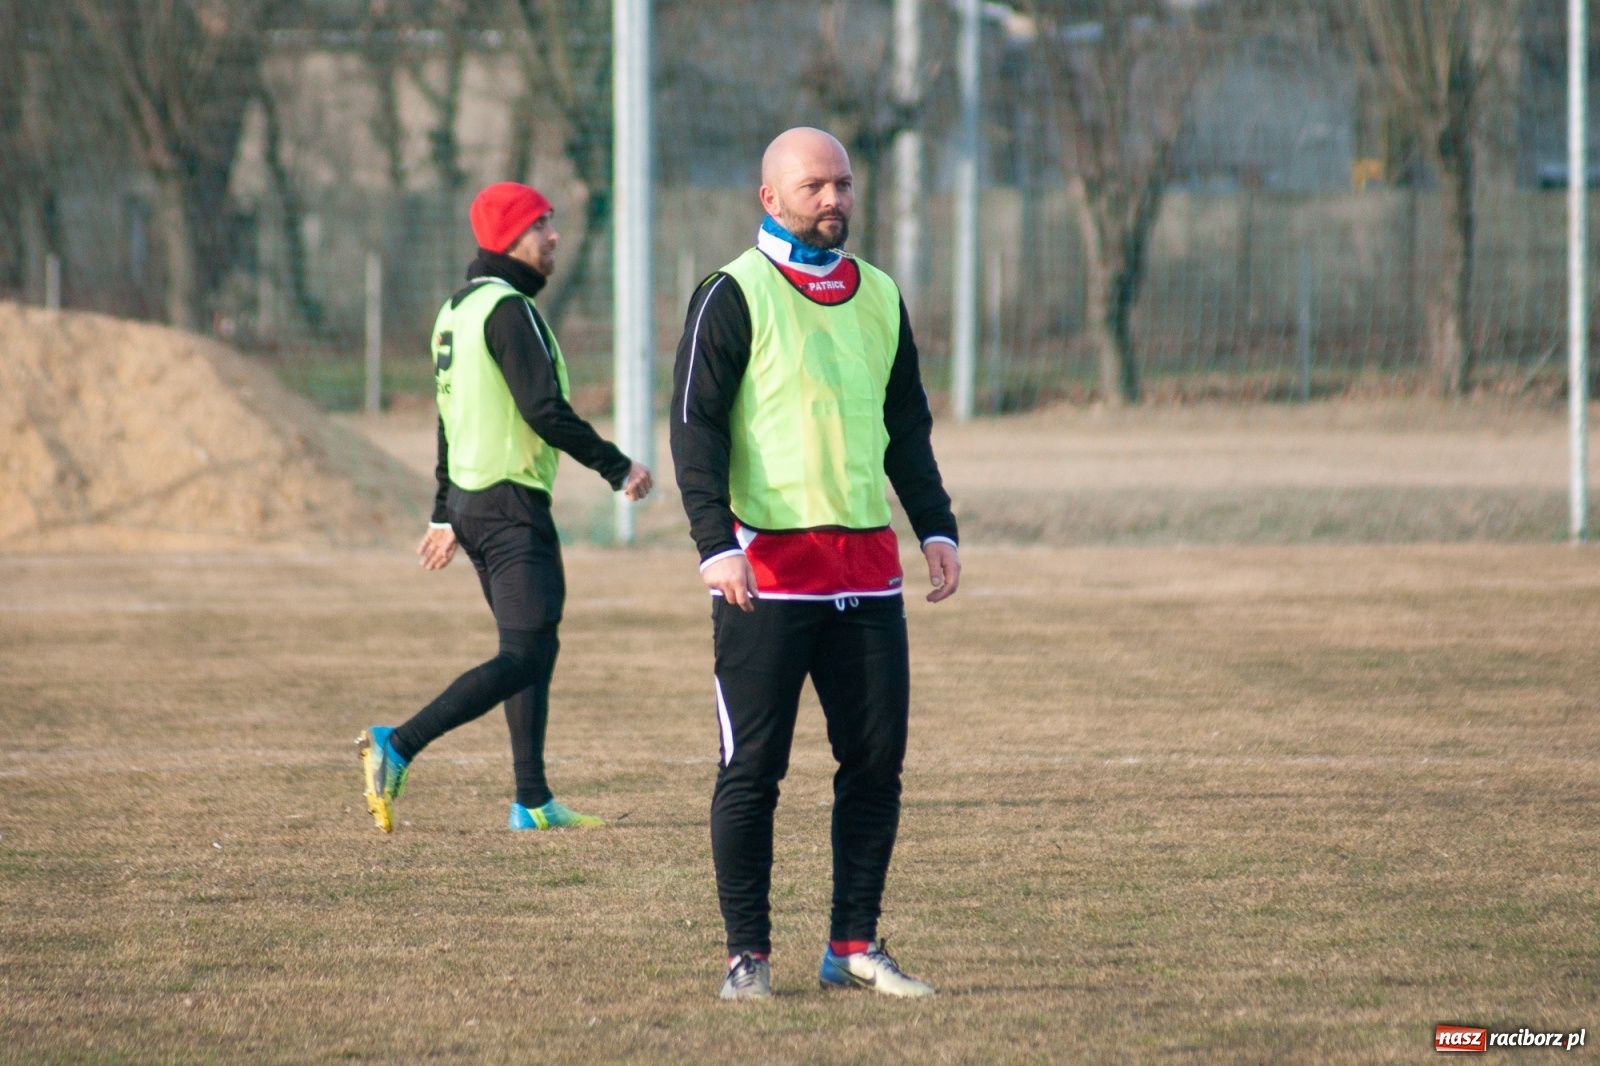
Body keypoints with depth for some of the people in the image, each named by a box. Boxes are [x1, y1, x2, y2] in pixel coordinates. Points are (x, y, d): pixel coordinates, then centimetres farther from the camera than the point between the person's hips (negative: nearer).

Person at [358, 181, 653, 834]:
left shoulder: (457, 310, 16)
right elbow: (545, 410, -22)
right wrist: (618, 468, -14)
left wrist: (445, 516, 25)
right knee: (524, 657, -12)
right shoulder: (507, 309, -14)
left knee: (534, 649, 14)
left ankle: (533, 801, 13)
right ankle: (398, 748, -20)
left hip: (471, 502, 10)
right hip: (511, 505, -10)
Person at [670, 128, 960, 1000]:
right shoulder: (734, 296, -3)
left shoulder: (879, 297, 15)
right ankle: (747, 954, 3)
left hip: (868, 567, 5)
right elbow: (695, 427, -8)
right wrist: (716, 544, -19)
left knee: (876, 759, 3)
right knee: (753, 767, -3)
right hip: (767, 565, -5)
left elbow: (908, 424, 22)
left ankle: (854, 947, 12)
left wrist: (936, 527, 11)